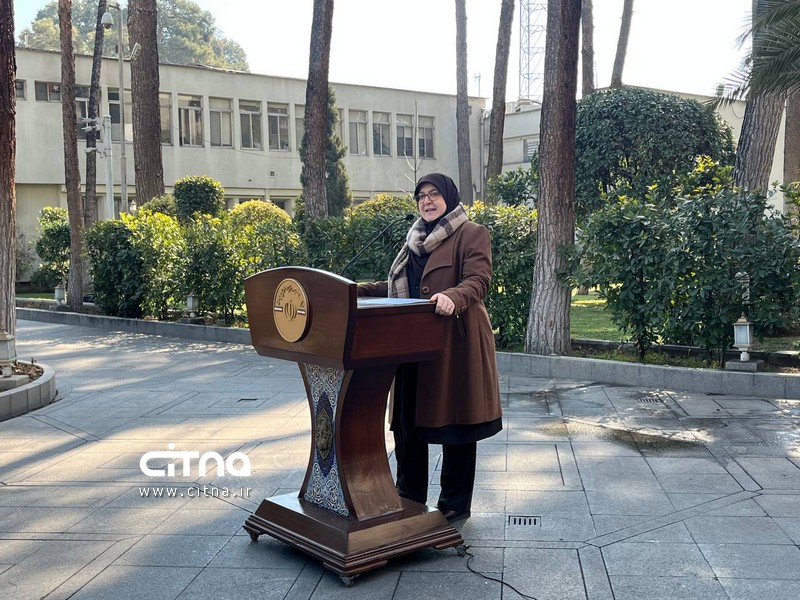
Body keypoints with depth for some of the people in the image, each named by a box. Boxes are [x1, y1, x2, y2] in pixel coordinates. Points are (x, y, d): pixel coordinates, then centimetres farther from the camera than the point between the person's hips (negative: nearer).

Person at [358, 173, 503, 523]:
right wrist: (359, 291, 14)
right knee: (407, 420, 9)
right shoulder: (416, 238, 20)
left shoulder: (471, 234, -3)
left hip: (454, 343, -7)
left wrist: (453, 297, -36)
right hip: (413, 343, 7)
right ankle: (409, 498, 24)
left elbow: (478, 280, -16)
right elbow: (401, 287, 24)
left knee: (455, 425, 3)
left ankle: (455, 506, 16)